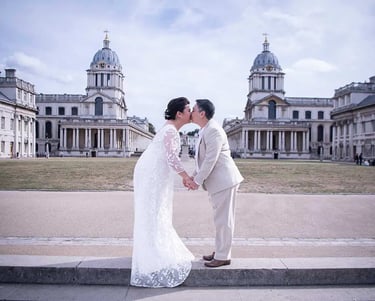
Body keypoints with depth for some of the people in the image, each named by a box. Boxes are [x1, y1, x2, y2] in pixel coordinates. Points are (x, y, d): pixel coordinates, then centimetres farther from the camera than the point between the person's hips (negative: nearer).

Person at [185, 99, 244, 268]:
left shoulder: (213, 130, -18)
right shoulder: (205, 130, 14)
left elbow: (210, 160, -22)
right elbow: (203, 159, 18)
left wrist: (197, 181, -15)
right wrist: (193, 177, 10)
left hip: (224, 180, -10)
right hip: (216, 181, 10)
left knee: (223, 219, 0)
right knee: (220, 219, 17)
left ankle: (223, 256, 11)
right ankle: (220, 251, 29)